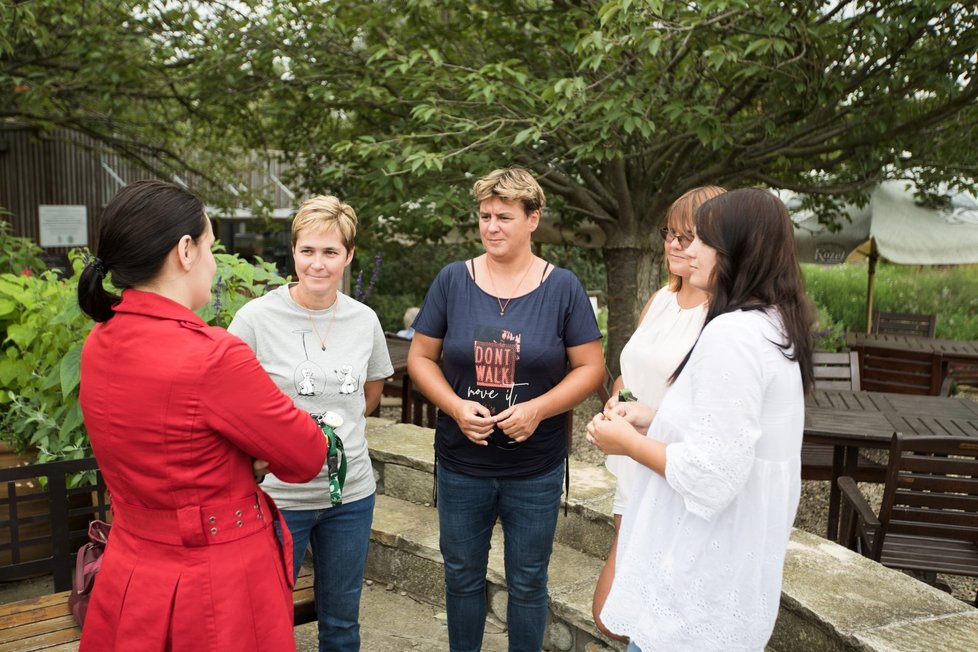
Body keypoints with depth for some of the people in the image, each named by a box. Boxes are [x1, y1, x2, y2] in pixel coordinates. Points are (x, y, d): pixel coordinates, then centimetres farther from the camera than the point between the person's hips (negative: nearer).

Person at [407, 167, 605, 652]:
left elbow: (590, 366, -4)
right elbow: (420, 357, 1)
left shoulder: (563, 288, -5)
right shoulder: (452, 280, -3)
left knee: (528, 583, 15)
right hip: (461, 463, 1)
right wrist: (455, 406, -16)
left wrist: (538, 408, -18)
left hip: (537, 469, -1)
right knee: (462, 577, 17)